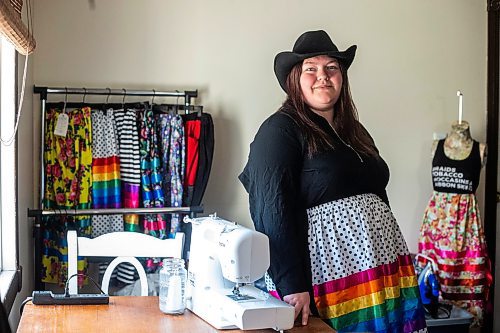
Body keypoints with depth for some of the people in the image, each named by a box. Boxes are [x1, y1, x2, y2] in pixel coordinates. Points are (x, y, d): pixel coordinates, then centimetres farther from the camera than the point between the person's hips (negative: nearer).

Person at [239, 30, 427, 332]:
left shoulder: (355, 131, 16)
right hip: (328, 273, -7)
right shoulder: (280, 131, -7)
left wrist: (396, 263, 21)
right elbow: (274, 212, -15)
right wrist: (292, 286, -22)